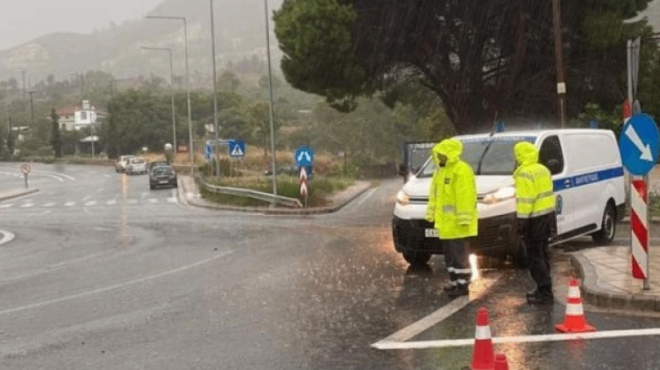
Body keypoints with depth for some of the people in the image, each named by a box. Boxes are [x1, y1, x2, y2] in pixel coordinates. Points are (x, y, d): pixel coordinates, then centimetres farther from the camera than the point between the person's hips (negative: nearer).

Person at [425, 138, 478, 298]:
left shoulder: (461, 170, -16)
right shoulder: (440, 170, 16)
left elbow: (466, 196, -21)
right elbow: (434, 194, 21)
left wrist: (464, 218, -24)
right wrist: (431, 213, 19)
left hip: (457, 224, -10)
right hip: (445, 222, 10)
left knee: (460, 255, -5)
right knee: (450, 255, 16)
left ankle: (463, 285, 0)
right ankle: (454, 281, 25)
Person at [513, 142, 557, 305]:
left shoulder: (525, 174, -16)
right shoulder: (543, 170, 13)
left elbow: (525, 199, -21)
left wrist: (522, 220, -20)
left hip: (535, 218, -10)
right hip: (548, 213, 10)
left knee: (535, 256, -6)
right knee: (543, 253, 17)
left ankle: (545, 292, -7)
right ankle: (544, 289, 24)